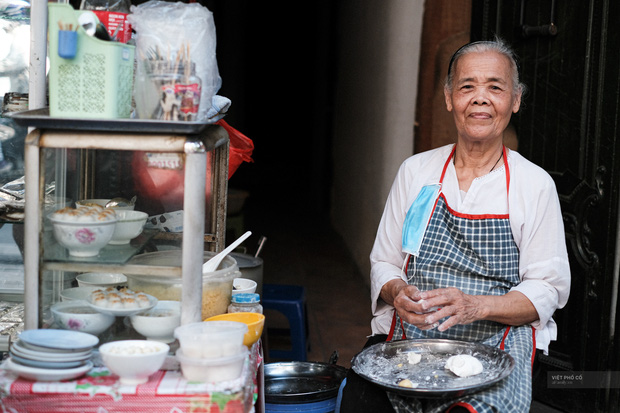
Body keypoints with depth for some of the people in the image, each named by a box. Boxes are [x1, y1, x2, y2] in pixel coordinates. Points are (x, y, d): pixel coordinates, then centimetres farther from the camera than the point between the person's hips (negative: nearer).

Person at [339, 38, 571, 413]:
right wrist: (398, 292, -9)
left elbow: (548, 290, 1)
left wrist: (476, 306, -17)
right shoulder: (415, 171, 11)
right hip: (407, 336, 2)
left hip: (496, 343, -1)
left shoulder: (536, 184, 4)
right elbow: (383, 262, 15)